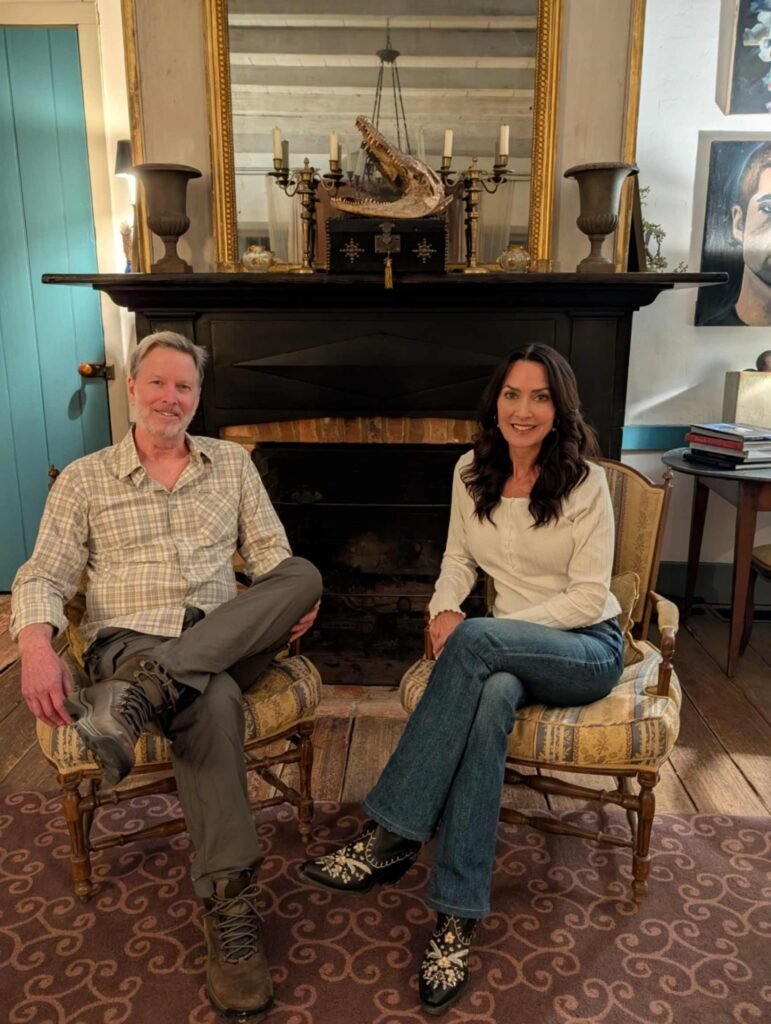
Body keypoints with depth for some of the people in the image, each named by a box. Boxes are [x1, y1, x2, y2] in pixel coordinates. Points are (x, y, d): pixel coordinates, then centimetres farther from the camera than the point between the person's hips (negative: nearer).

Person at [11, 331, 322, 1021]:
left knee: (304, 572, -26)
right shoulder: (84, 479, 9)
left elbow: (273, 557, 10)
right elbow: (44, 576, 2)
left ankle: (139, 692, -34)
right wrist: (37, 644, -20)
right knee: (212, 700, -36)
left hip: (226, 641, 3)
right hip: (128, 640, -2)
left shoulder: (233, 462, 14)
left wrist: (297, 602, -13)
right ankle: (231, 908, -26)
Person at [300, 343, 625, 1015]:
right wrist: (443, 609, -11)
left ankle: (390, 837, -28)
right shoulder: (472, 473, 4)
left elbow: (587, 597, -13)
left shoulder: (585, 482, -10)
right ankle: (458, 915, -30)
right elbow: (459, 559, 13)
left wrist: (468, 629, -20)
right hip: (508, 652, 3)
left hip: (587, 649, -3)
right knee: (492, 696, -36)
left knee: (476, 642, -36)